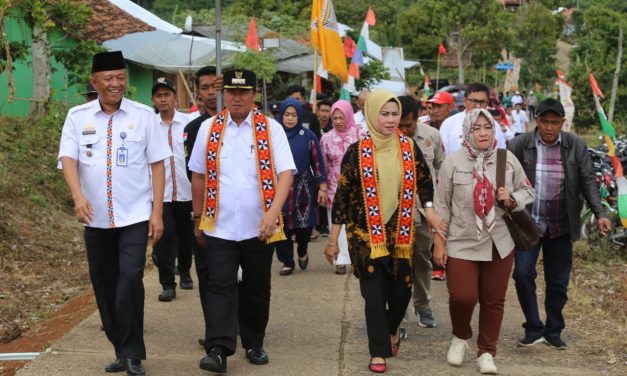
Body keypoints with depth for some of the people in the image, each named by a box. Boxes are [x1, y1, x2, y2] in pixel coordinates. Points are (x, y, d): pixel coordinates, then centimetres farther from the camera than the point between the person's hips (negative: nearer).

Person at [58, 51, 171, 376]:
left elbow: (157, 164, 1)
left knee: (130, 279, -16)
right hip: (95, 218, 3)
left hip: (134, 216, -3)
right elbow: (68, 159, -7)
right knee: (104, 286, 10)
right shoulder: (77, 117, 3)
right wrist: (78, 195, -26)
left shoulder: (143, 115, 0)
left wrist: (157, 213, -5)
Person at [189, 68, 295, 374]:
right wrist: (198, 217, 11)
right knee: (219, 286, -8)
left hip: (258, 228, 0)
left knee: (257, 289, 11)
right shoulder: (209, 128, 5)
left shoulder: (271, 129, -1)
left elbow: (286, 173, -10)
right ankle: (218, 350, -10)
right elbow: (199, 177, 11)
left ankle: (254, 344, 26)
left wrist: (273, 212, -22)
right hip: (218, 228, 0)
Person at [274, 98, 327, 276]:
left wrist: (322, 187, -2)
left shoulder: (308, 136, 0)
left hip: (303, 188, -1)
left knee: (304, 224, 1)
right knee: (282, 226, 0)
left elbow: (318, 162, 1)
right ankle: (287, 262, 15)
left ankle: (302, 251, 32)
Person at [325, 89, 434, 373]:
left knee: (401, 290, 6)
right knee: (374, 294, -2)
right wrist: (333, 240, -4)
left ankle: (392, 329, 37)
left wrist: (430, 212, -5)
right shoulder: (357, 152, -6)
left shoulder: (409, 148, 2)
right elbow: (342, 196, -4)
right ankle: (378, 352, 12)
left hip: (401, 233, 3)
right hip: (366, 235, -2)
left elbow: (425, 182, 12)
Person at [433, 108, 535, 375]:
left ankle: (486, 352, 23)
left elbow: (527, 191, 12)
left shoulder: (508, 159, 1)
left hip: (499, 244, 2)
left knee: (493, 300, 7)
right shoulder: (453, 162, -4)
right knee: (462, 297, -8)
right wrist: (439, 242, -3)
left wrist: (512, 200, -11)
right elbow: (442, 205, -2)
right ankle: (460, 337, 23)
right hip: (461, 243, -2)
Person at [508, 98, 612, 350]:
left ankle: (553, 331, 24)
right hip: (528, 223, -1)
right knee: (523, 273, -13)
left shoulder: (576, 146, -1)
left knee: (558, 282, 8)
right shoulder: (520, 145, -6)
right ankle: (534, 329, 1)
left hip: (561, 226, 2)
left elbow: (588, 182, -1)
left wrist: (600, 213, -11)